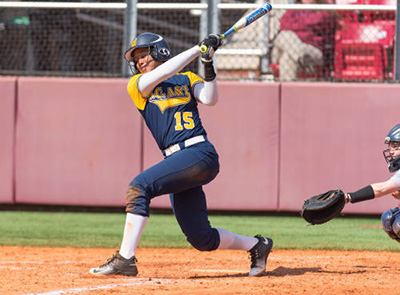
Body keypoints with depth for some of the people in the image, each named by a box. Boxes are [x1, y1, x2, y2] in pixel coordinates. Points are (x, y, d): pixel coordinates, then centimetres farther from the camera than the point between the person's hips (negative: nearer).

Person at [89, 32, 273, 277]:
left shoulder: (188, 79, 15)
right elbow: (160, 75, -2)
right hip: (177, 162, 4)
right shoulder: (137, 85, 17)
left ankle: (125, 258, -23)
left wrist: (208, 66, -13)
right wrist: (199, 49, -2)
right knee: (201, 239, 3)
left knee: (140, 186, -23)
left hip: (200, 154, -4)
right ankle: (256, 245, 27)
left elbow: (209, 98, -2)